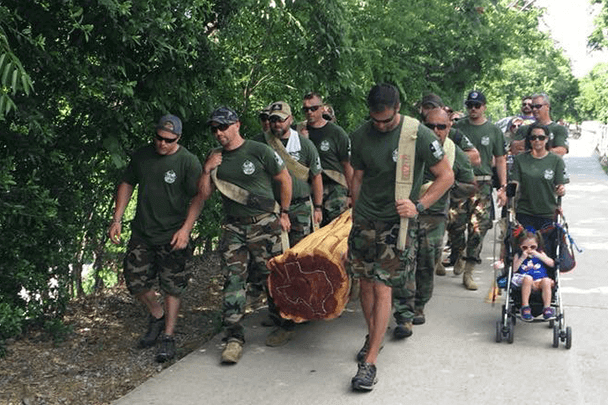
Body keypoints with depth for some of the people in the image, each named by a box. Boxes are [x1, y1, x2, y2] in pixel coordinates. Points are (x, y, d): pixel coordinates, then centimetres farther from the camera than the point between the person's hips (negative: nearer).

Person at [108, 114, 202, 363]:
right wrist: (117, 219, 8)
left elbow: (197, 198, -8)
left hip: (172, 237, -4)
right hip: (142, 233, 5)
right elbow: (127, 184, 15)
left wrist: (185, 228, -18)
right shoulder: (142, 156, 5)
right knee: (135, 282, 6)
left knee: (172, 288, 1)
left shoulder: (188, 162, -8)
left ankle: (168, 337, 14)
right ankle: (157, 316, 33)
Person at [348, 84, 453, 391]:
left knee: (382, 287, -7)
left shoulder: (419, 135, -11)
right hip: (364, 219, 4)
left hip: (397, 221, -4)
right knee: (365, 283, 9)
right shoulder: (361, 135, 2)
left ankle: (369, 362, -2)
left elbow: (446, 176, -5)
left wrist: (419, 205, -15)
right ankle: (372, 336, 34)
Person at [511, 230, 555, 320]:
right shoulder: (518, 255, 17)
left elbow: (552, 264, 7)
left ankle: (547, 308, -29)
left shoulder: (540, 253, 21)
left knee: (546, 281, -33)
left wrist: (538, 255, -2)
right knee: (528, 278, -37)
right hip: (525, 282, -1)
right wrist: (522, 258, -5)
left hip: (541, 280, 2)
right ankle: (525, 307, -32)